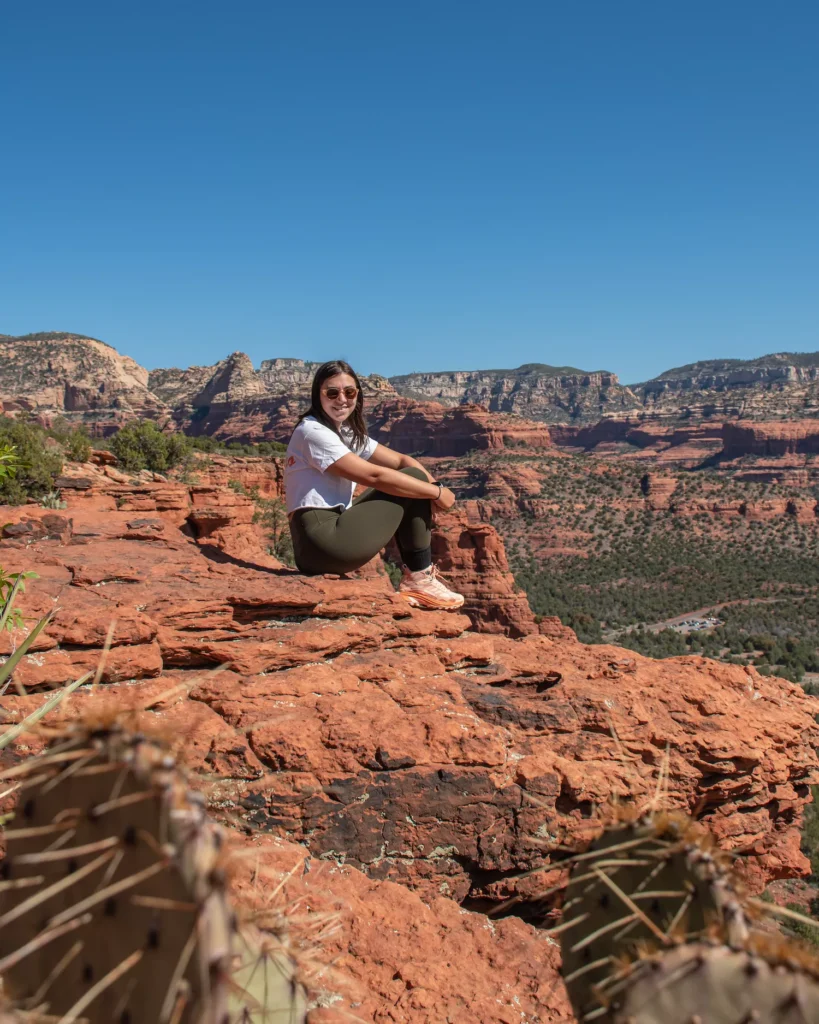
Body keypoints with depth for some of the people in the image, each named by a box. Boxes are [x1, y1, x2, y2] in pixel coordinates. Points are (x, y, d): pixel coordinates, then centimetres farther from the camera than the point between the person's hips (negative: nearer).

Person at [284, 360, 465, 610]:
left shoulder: (348, 433, 18)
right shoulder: (312, 432, -11)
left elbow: (402, 461, 13)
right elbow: (373, 476, -18)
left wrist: (434, 487, -7)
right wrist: (437, 491, -11)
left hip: (331, 536, 10)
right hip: (323, 543, -10)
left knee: (415, 485, 13)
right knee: (413, 479, -5)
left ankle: (414, 576, 9)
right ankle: (420, 579, 0)